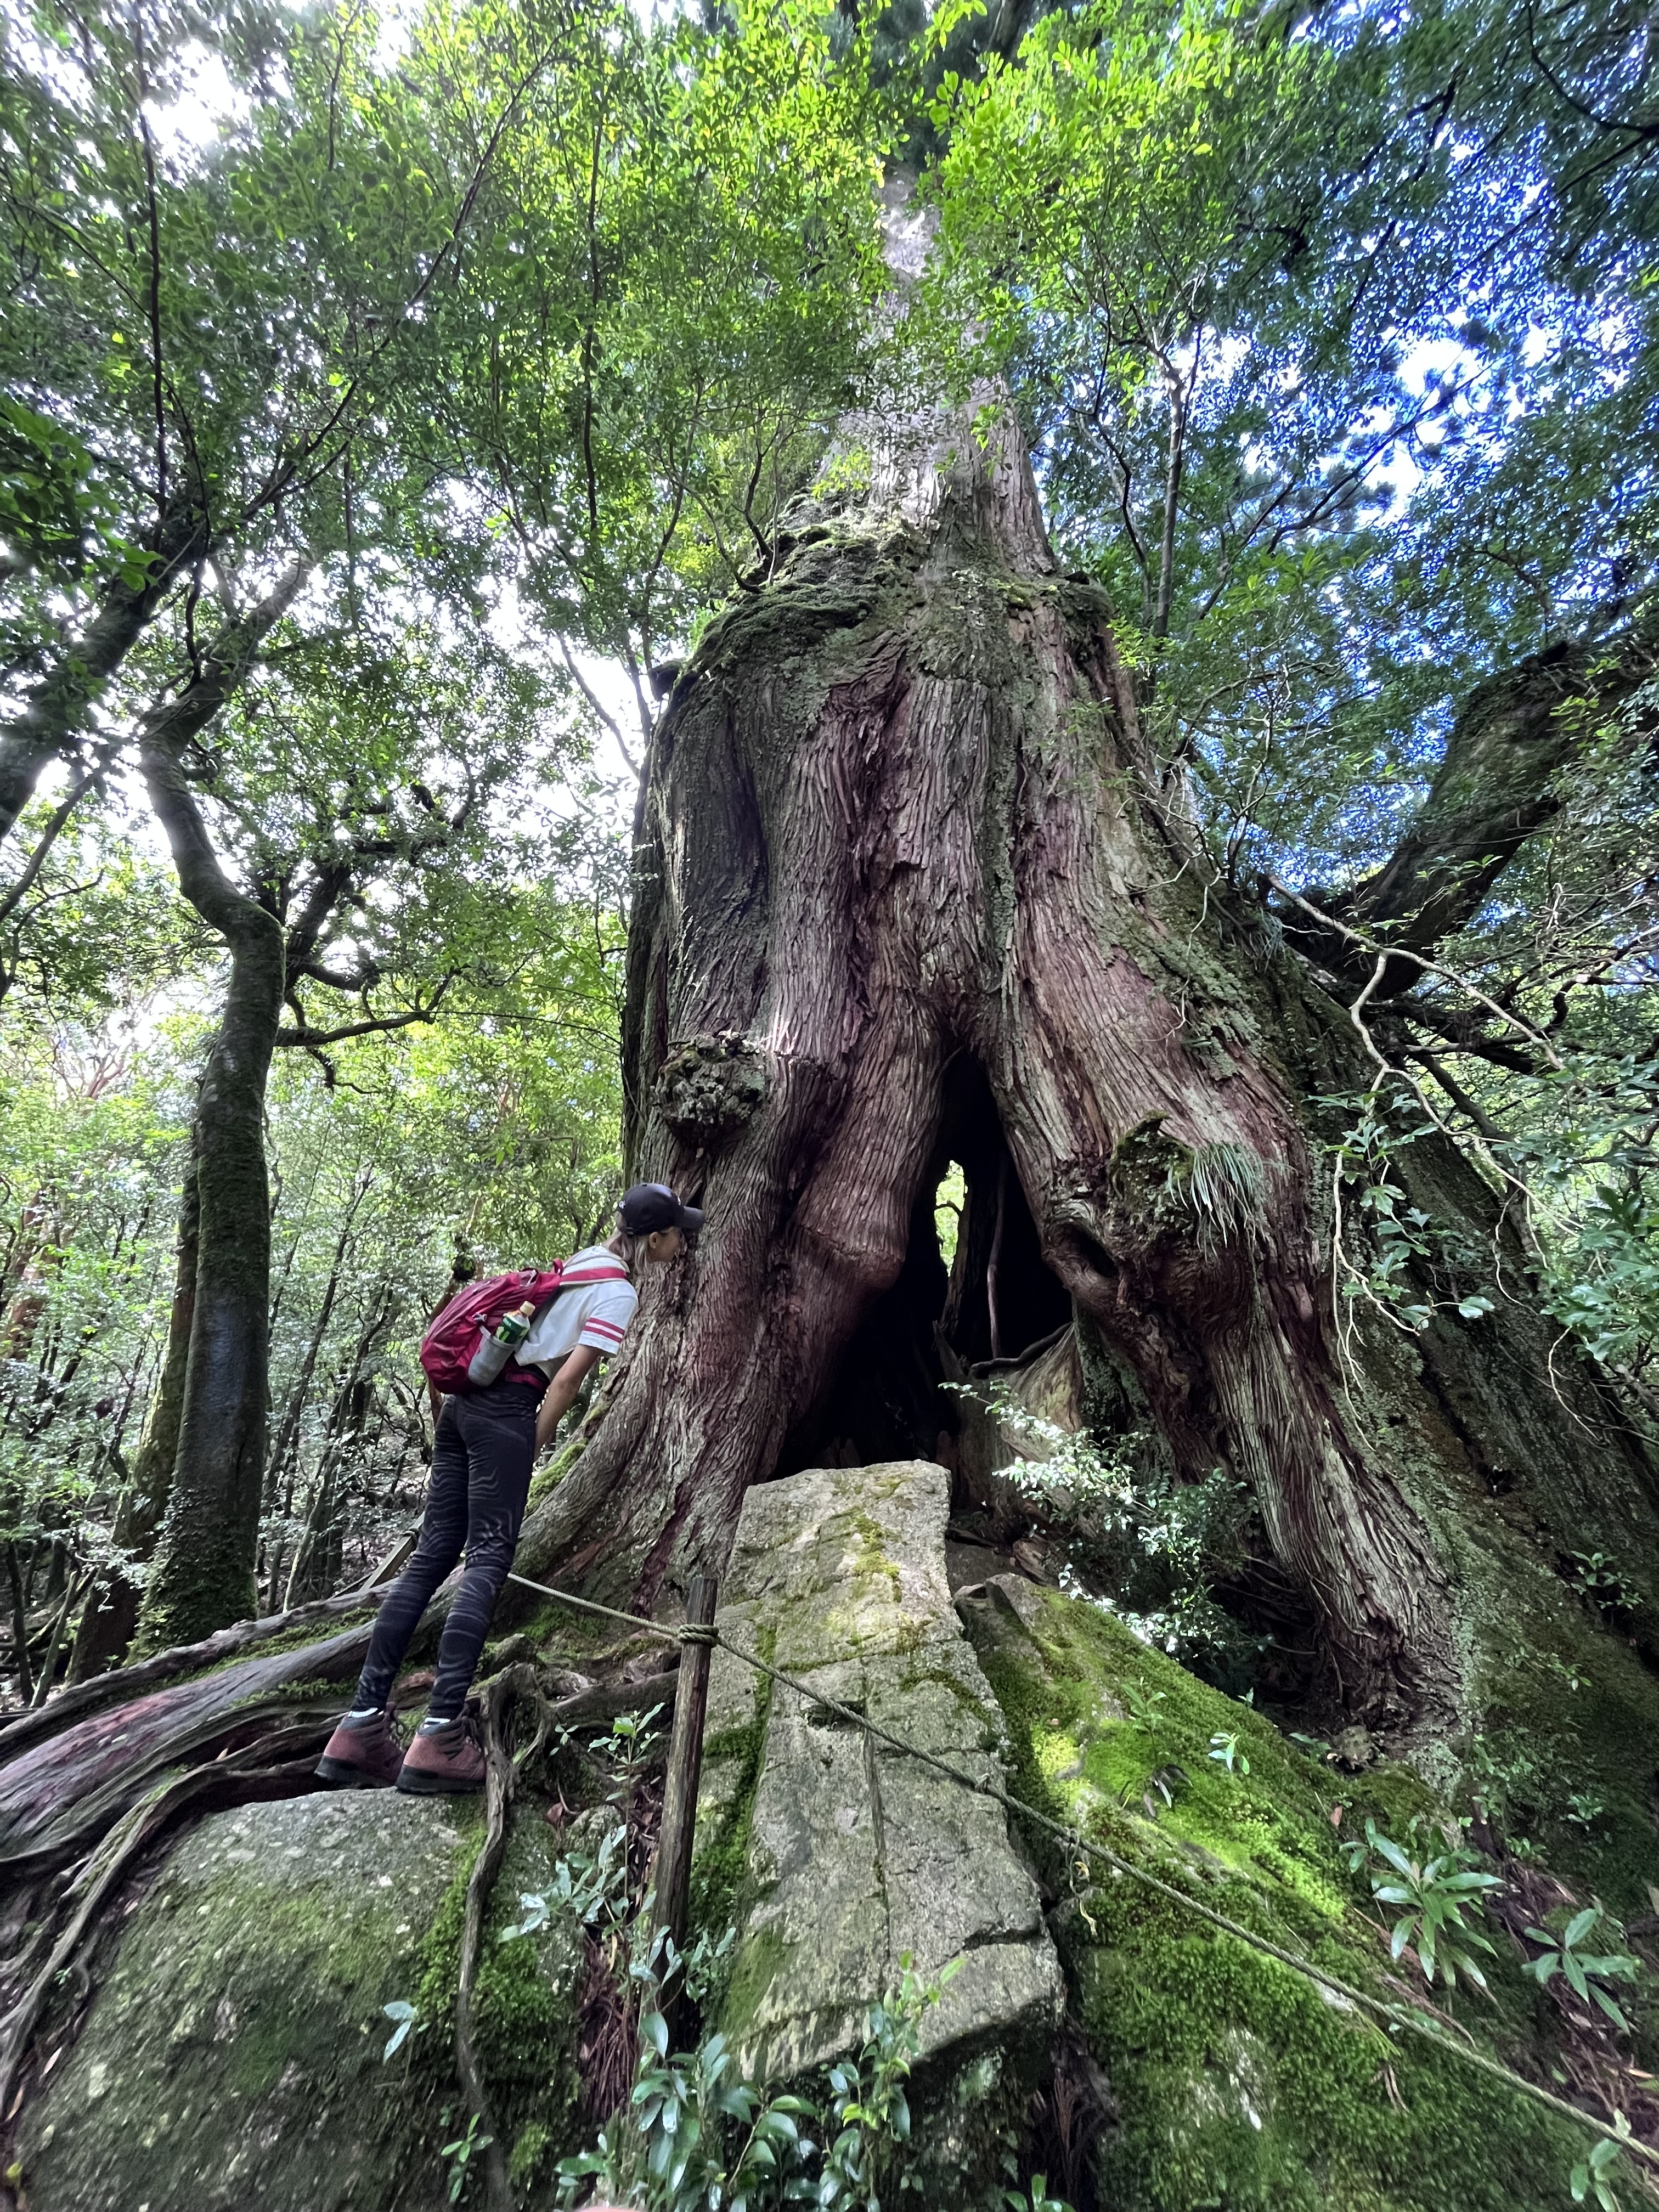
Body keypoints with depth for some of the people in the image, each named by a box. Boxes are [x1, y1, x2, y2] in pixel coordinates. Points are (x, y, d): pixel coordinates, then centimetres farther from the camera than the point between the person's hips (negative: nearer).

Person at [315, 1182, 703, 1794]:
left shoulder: (582, 1260, 17)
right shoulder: (619, 1294, -7)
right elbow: (566, 1382, -12)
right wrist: (528, 1454, -5)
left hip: (463, 1403, 8)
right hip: (507, 1414, -8)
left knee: (432, 1555, 8)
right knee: (487, 1563, -5)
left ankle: (361, 1726, 11)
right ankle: (440, 1736, -7)